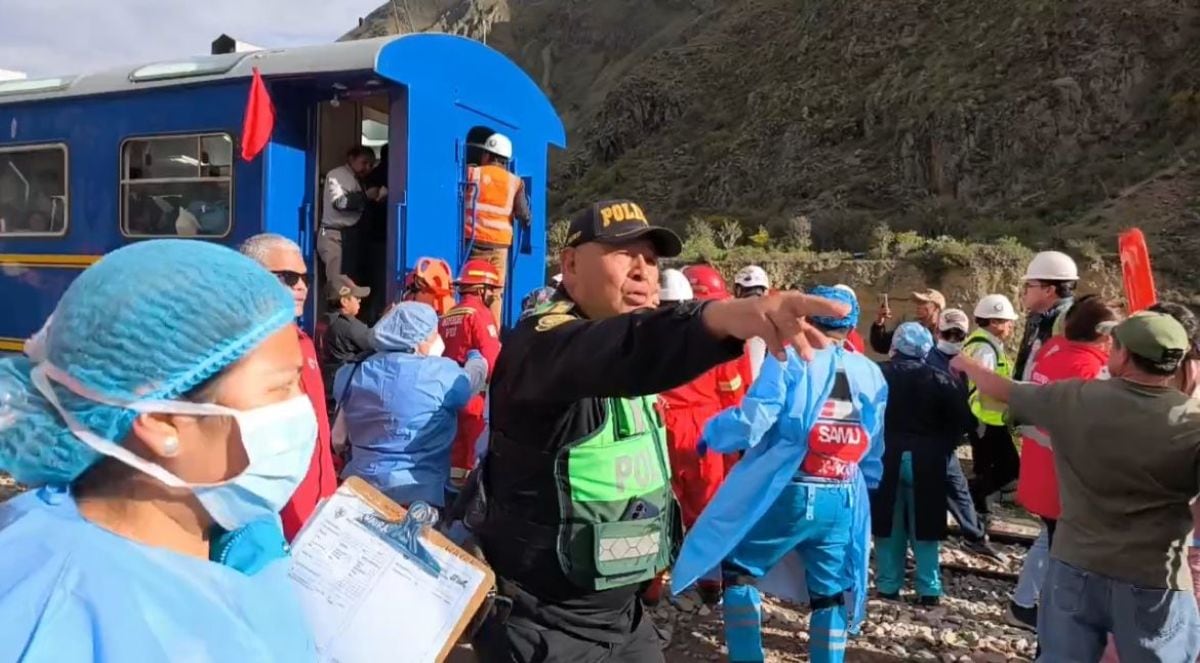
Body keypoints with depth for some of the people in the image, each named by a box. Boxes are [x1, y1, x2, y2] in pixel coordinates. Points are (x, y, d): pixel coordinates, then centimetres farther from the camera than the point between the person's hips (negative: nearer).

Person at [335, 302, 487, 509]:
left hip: (358, 486, 6)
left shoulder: (356, 373, 3)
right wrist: (475, 356, 28)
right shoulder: (440, 373, -13)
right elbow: (474, 377, 7)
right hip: (416, 494, -6)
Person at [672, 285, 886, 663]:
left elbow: (752, 424, -16)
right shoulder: (871, 374, 9)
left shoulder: (790, 359, -8)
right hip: (843, 503, 5)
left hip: (785, 495, -4)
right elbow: (874, 453, 15)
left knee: (738, 572, 14)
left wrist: (712, 433, 2)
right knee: (830, 595, 18)